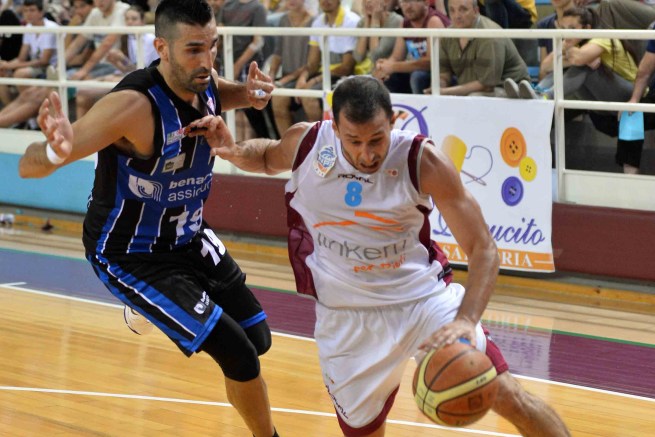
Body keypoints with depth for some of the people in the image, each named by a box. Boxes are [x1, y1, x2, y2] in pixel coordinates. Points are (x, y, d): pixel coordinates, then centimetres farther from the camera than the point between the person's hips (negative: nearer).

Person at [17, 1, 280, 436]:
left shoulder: (205, 84, -12)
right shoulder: (134, 104, -33)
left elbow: (224, 95, 17)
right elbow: (28, 166, -34)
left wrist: (252, 93, -8)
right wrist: (56, 152, -59)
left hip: (189, 236, 8)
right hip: (130, 257, -7)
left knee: (258, 338, 16)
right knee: (239, 354, -11)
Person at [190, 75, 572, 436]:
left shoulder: (423, 162, -21)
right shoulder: (306, 143, -12)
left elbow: (483, 250, -18)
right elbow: (268, 158, 15)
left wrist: (466, 320, -34)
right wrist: (232, 151, -7)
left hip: (425, 298, -2)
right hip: (347, 319, 2)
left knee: (507, 396, -9)